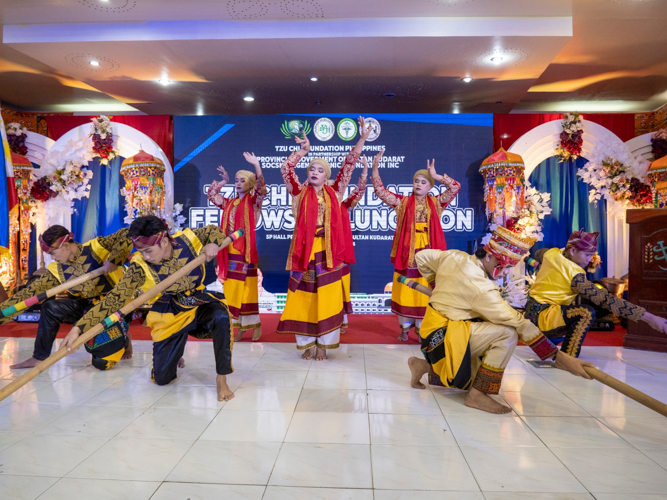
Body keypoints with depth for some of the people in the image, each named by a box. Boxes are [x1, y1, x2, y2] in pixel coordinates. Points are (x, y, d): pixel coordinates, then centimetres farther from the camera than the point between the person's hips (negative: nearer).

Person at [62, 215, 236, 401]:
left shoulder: (188, 239, -16)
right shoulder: (140, 266, -19)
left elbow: (214, 230, 3)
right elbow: (115, 298, -19)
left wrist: (213, 245, -20)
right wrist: (79, 328, -26)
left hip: (199, 303, 0)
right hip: (170, 316, 0)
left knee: (221, 318, -36)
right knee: (162, 378, 1)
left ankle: (221, 378, -17)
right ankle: (174, 352, 39)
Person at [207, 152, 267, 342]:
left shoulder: (252, 202, -2)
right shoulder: (229, 203, 14)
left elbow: (261, 190, -21)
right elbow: (211, 194, 26)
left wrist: (256, 165, -28)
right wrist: (223, 181, 18)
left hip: (245, 250, -5)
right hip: (230, 251, 6)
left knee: (246, 288, -1)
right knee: (232, 289, 7)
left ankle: (255, 324, 12)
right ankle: (239, 326, 16)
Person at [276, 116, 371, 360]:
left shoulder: (333, 194, 7)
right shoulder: (300, 193, 5)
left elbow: (348, 166, 5)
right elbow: (285, 169, -5)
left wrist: (362, 139, 2)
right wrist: (303, 150, -9)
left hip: (327, 252, 1)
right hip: (304, 251, 0)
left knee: (326, 299, 4)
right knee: (304, 299, 4)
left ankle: (323, 343, 16)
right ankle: (307, 343, 17)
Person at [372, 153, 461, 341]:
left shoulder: (436, 203, 7)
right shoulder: (403, 202, 5)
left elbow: (455, 187, 2)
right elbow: (381, 191, 1)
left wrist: (436, 175, -3)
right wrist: (375, 169, -9)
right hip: (407, 252, 0)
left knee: (424, 292, 6)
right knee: (405, 291, 5)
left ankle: (421, 328, 19)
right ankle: (405, 327, 19)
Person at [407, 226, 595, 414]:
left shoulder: (454, 256, -1)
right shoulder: (481, 288, -24)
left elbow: (422, 257, 16)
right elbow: (519, 324, -24)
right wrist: (559, 357, -20)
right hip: (444, 336, -9)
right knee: (507, 333, -23)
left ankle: (426, 366, 18)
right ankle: (477, 395, -13)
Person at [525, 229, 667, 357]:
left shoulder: (551, 253, 2)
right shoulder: (574, 275, -22)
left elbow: (539, 253, 29)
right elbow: (606, 299, -26)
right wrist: (649, 317, -26)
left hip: (531, 313, 10)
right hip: (541, 317, -10)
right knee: (587, 312, -27)